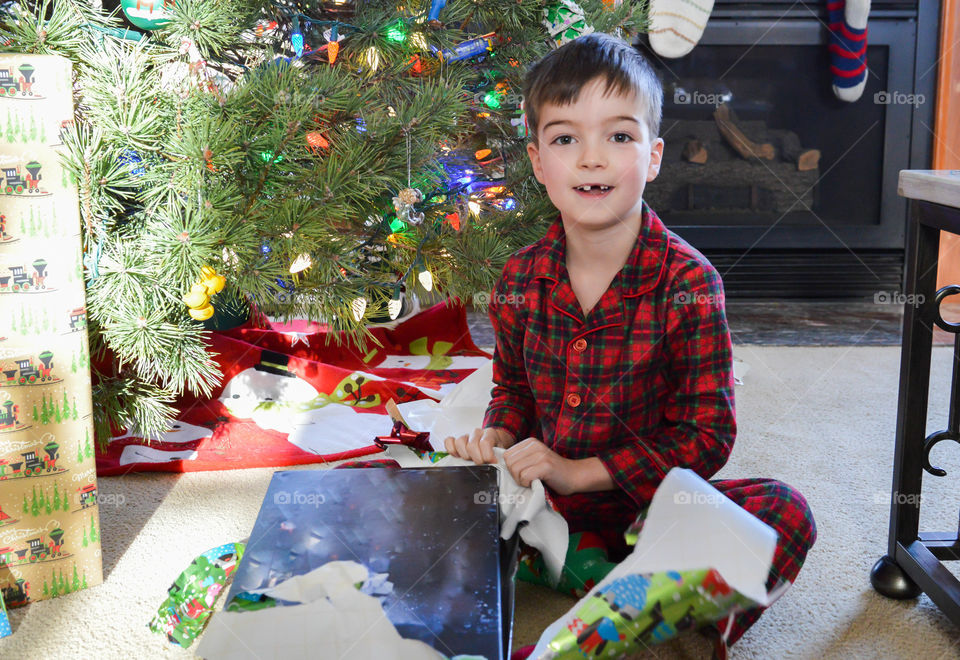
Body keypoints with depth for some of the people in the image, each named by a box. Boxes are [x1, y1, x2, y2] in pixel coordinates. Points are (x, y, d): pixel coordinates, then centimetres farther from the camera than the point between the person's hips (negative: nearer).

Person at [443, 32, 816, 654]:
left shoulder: (688, 282, -14)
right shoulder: (519, 280, -2)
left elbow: (708, 435, -14)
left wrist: (580, 471, -20)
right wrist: (496, 438, -9)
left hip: (648, 501, -3)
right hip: (538, 499, 4)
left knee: (785, 512, -27)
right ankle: (578, 560, -16)